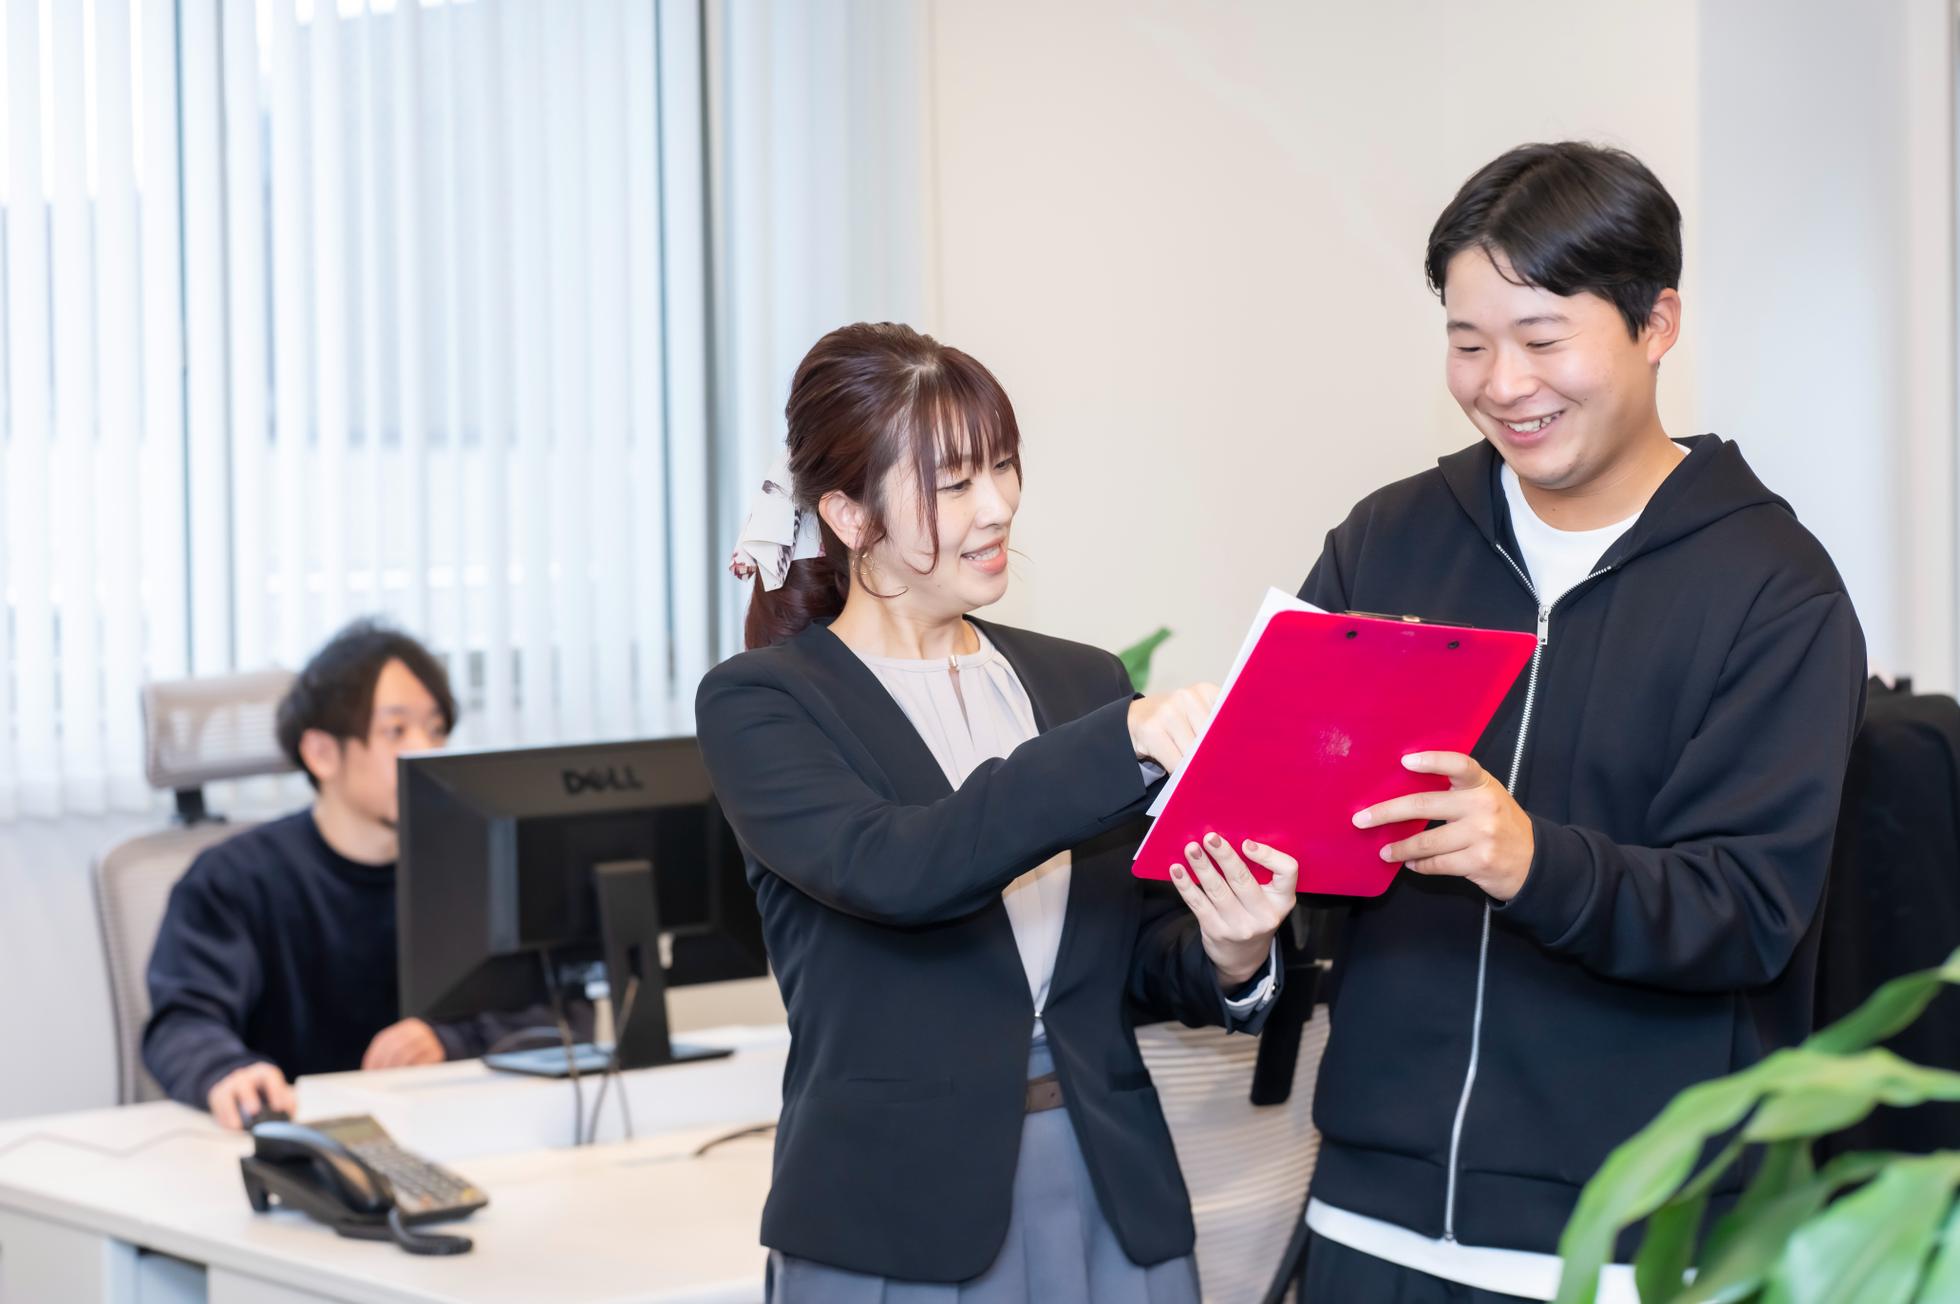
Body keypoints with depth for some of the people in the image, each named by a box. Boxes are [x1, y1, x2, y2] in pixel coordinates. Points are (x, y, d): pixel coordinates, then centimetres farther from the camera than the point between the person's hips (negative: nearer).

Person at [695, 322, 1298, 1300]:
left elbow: (1136, 960, 9)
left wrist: (1224, 958, -13)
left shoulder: (1084, 683, 8)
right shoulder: (759, 705, -5)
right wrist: (1122, 741, -30)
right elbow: (894, 869, -22)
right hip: (895, 1221, -4)